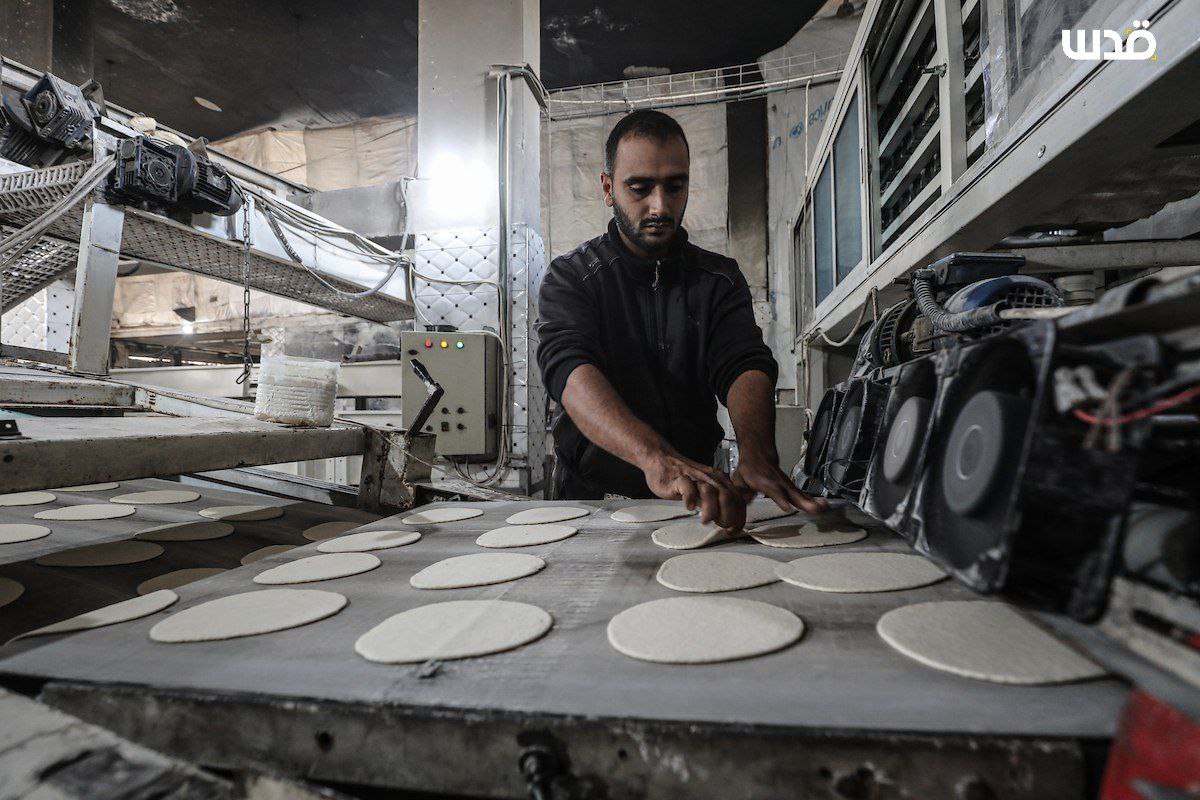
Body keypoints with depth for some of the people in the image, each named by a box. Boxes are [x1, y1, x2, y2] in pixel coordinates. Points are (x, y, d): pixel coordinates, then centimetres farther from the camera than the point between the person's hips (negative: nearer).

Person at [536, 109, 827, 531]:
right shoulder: (570, 276, -4)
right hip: (592, 495, -1)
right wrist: (655, 457, -40)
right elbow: (571, 370, -22)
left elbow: (746, 366, -10)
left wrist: (757, 453, -33)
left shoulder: (719, 279, 6)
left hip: (697, 495, 2)